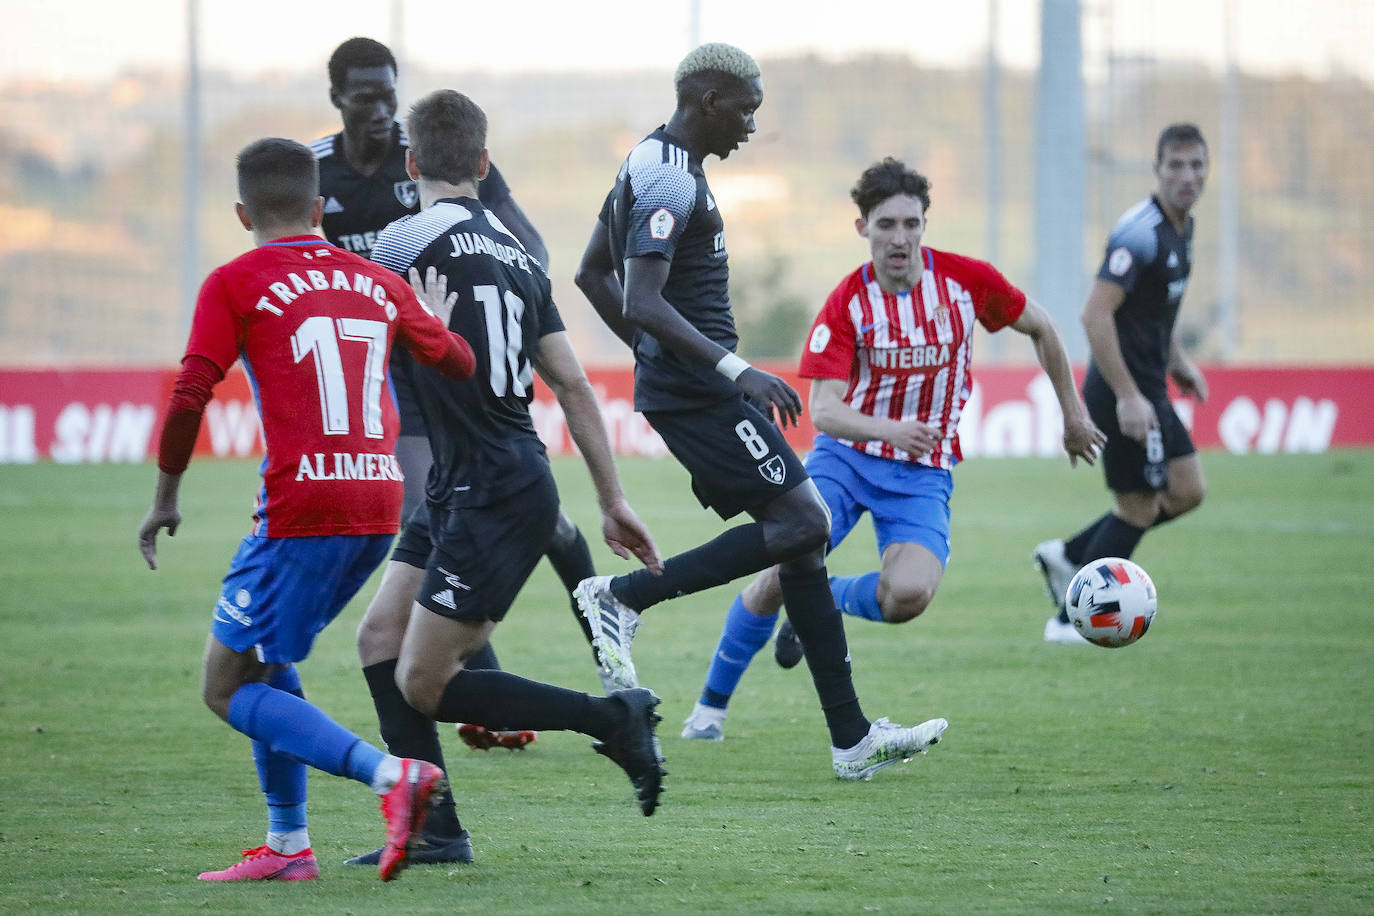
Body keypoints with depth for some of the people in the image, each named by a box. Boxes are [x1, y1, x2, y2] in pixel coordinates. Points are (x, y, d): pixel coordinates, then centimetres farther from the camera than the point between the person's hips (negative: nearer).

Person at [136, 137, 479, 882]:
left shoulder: (234, 284, -1)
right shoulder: (374, 282, 14)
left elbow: (189, 399, -8)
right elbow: (458, 364, 25)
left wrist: (165, 498, 4)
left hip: (303, 510, -7)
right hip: (380, 503, 7)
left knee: (228, 687, 0)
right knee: (264, 659, 23)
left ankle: (391, 774, -19)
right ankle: (286, 844, 19)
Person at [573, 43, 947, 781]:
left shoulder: (653, 164, 16)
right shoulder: (671, 181, -16)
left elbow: (592, 274, 26)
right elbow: (641, 300, -27)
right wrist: (734, 369, -30)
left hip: (687, 385, 11)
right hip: (696, 390, -11)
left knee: (802, 536, 7)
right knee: (802, 521, -13)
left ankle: (851, 739, 7)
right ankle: (625, 596, -7)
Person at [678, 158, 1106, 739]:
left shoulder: (966, 280, -8)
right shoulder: (846, 304, -11)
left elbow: (1038, 327, 10)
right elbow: (823, 410, -19)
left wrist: (1072, 413, 16)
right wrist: (890, 430, -38)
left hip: (923, 472, 1)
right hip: (846, 454, -1)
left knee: (909, 595, -26)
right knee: (782, 573, -18)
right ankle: (712, 703, 3)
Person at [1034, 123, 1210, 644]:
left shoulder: (1181, 228, 10)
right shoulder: (1140, 233, -20)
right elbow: (1096, 314, -25)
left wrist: (1176, 360, 19)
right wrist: (1127, 396, -26)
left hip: (1147, 387, 10)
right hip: (1124, 391, -10)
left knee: (1187, 492, 10)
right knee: (1139, 508, -3)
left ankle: (1067, 556, 19)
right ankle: (1073, 619, 9)